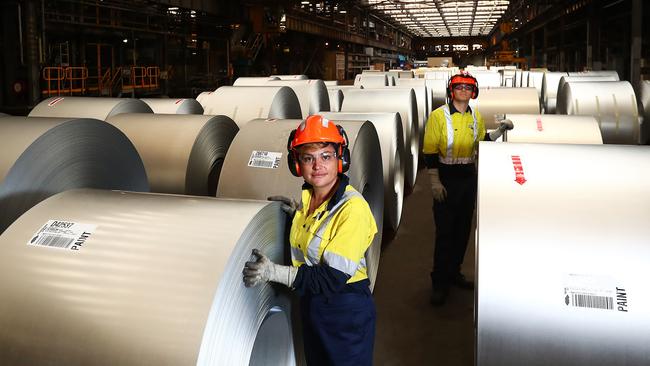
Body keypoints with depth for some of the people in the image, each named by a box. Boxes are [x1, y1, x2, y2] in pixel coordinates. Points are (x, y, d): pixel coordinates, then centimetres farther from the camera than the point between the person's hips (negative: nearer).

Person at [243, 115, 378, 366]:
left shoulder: (353, 208, -24)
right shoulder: (308, 197, 1)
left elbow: (334, 277, -26)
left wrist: (273, 272, -29)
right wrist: (297, 213, 0)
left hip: (347, 310, -8)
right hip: (311, 305, 8)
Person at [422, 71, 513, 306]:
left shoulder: (476, 117, 8)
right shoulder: (439, 116, -9)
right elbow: (429, 151, -10)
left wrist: (500, 131, 6)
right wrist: (435, 182, -15)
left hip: (469, 176, 6)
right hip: (446, 177, -6)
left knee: (463, 228, 13)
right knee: (444, 231, -4)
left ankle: (454, 273, 28)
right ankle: (440, 282, 7)